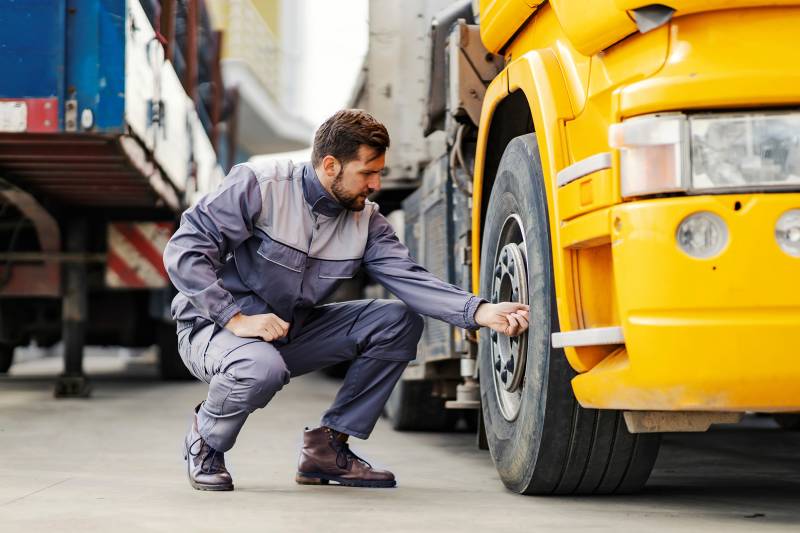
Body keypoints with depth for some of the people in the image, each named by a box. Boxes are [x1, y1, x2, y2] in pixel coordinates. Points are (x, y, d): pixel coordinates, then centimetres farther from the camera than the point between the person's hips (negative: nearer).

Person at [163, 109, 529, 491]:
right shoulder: (259, 186, -19)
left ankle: (328, 446, -1)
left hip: (291, 332, 6)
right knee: (263, 369, -41)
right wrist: (237, 317, -28)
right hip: (214, 327, -6)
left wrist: (480, 312, -29)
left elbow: (409, 278, -14)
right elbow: (184, 250, -21)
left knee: (399, 320, -10)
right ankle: (205, 442, -7)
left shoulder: (365, 220, -1)